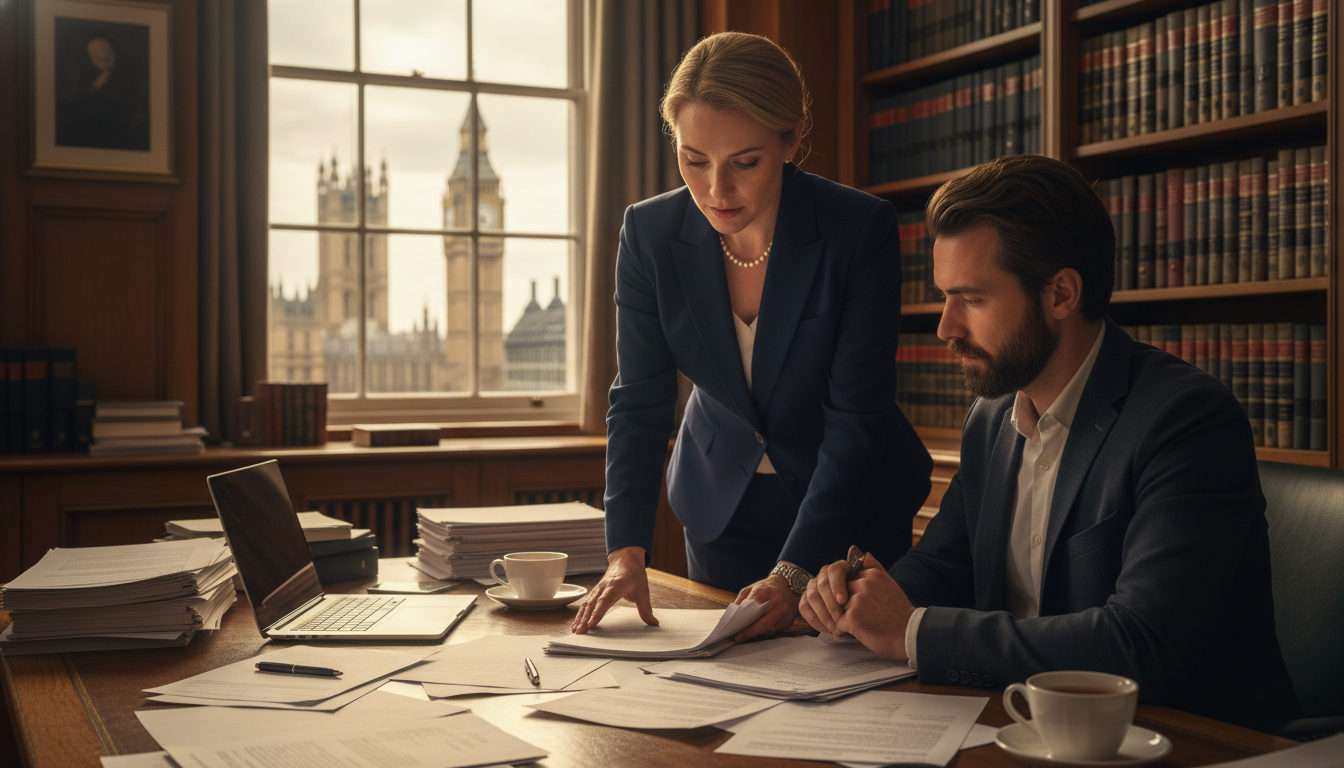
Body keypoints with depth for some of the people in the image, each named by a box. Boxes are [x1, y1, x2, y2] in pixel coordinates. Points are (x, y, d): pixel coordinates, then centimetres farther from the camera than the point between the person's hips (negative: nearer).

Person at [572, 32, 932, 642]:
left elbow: (856, 417, -24)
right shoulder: (649, 233, -15)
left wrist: (793, 572, -33)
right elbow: (639, 405, -12)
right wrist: (626, 552, -25)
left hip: (850, 509, -2)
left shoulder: (862, 229, -24)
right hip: (720, 509, 3)